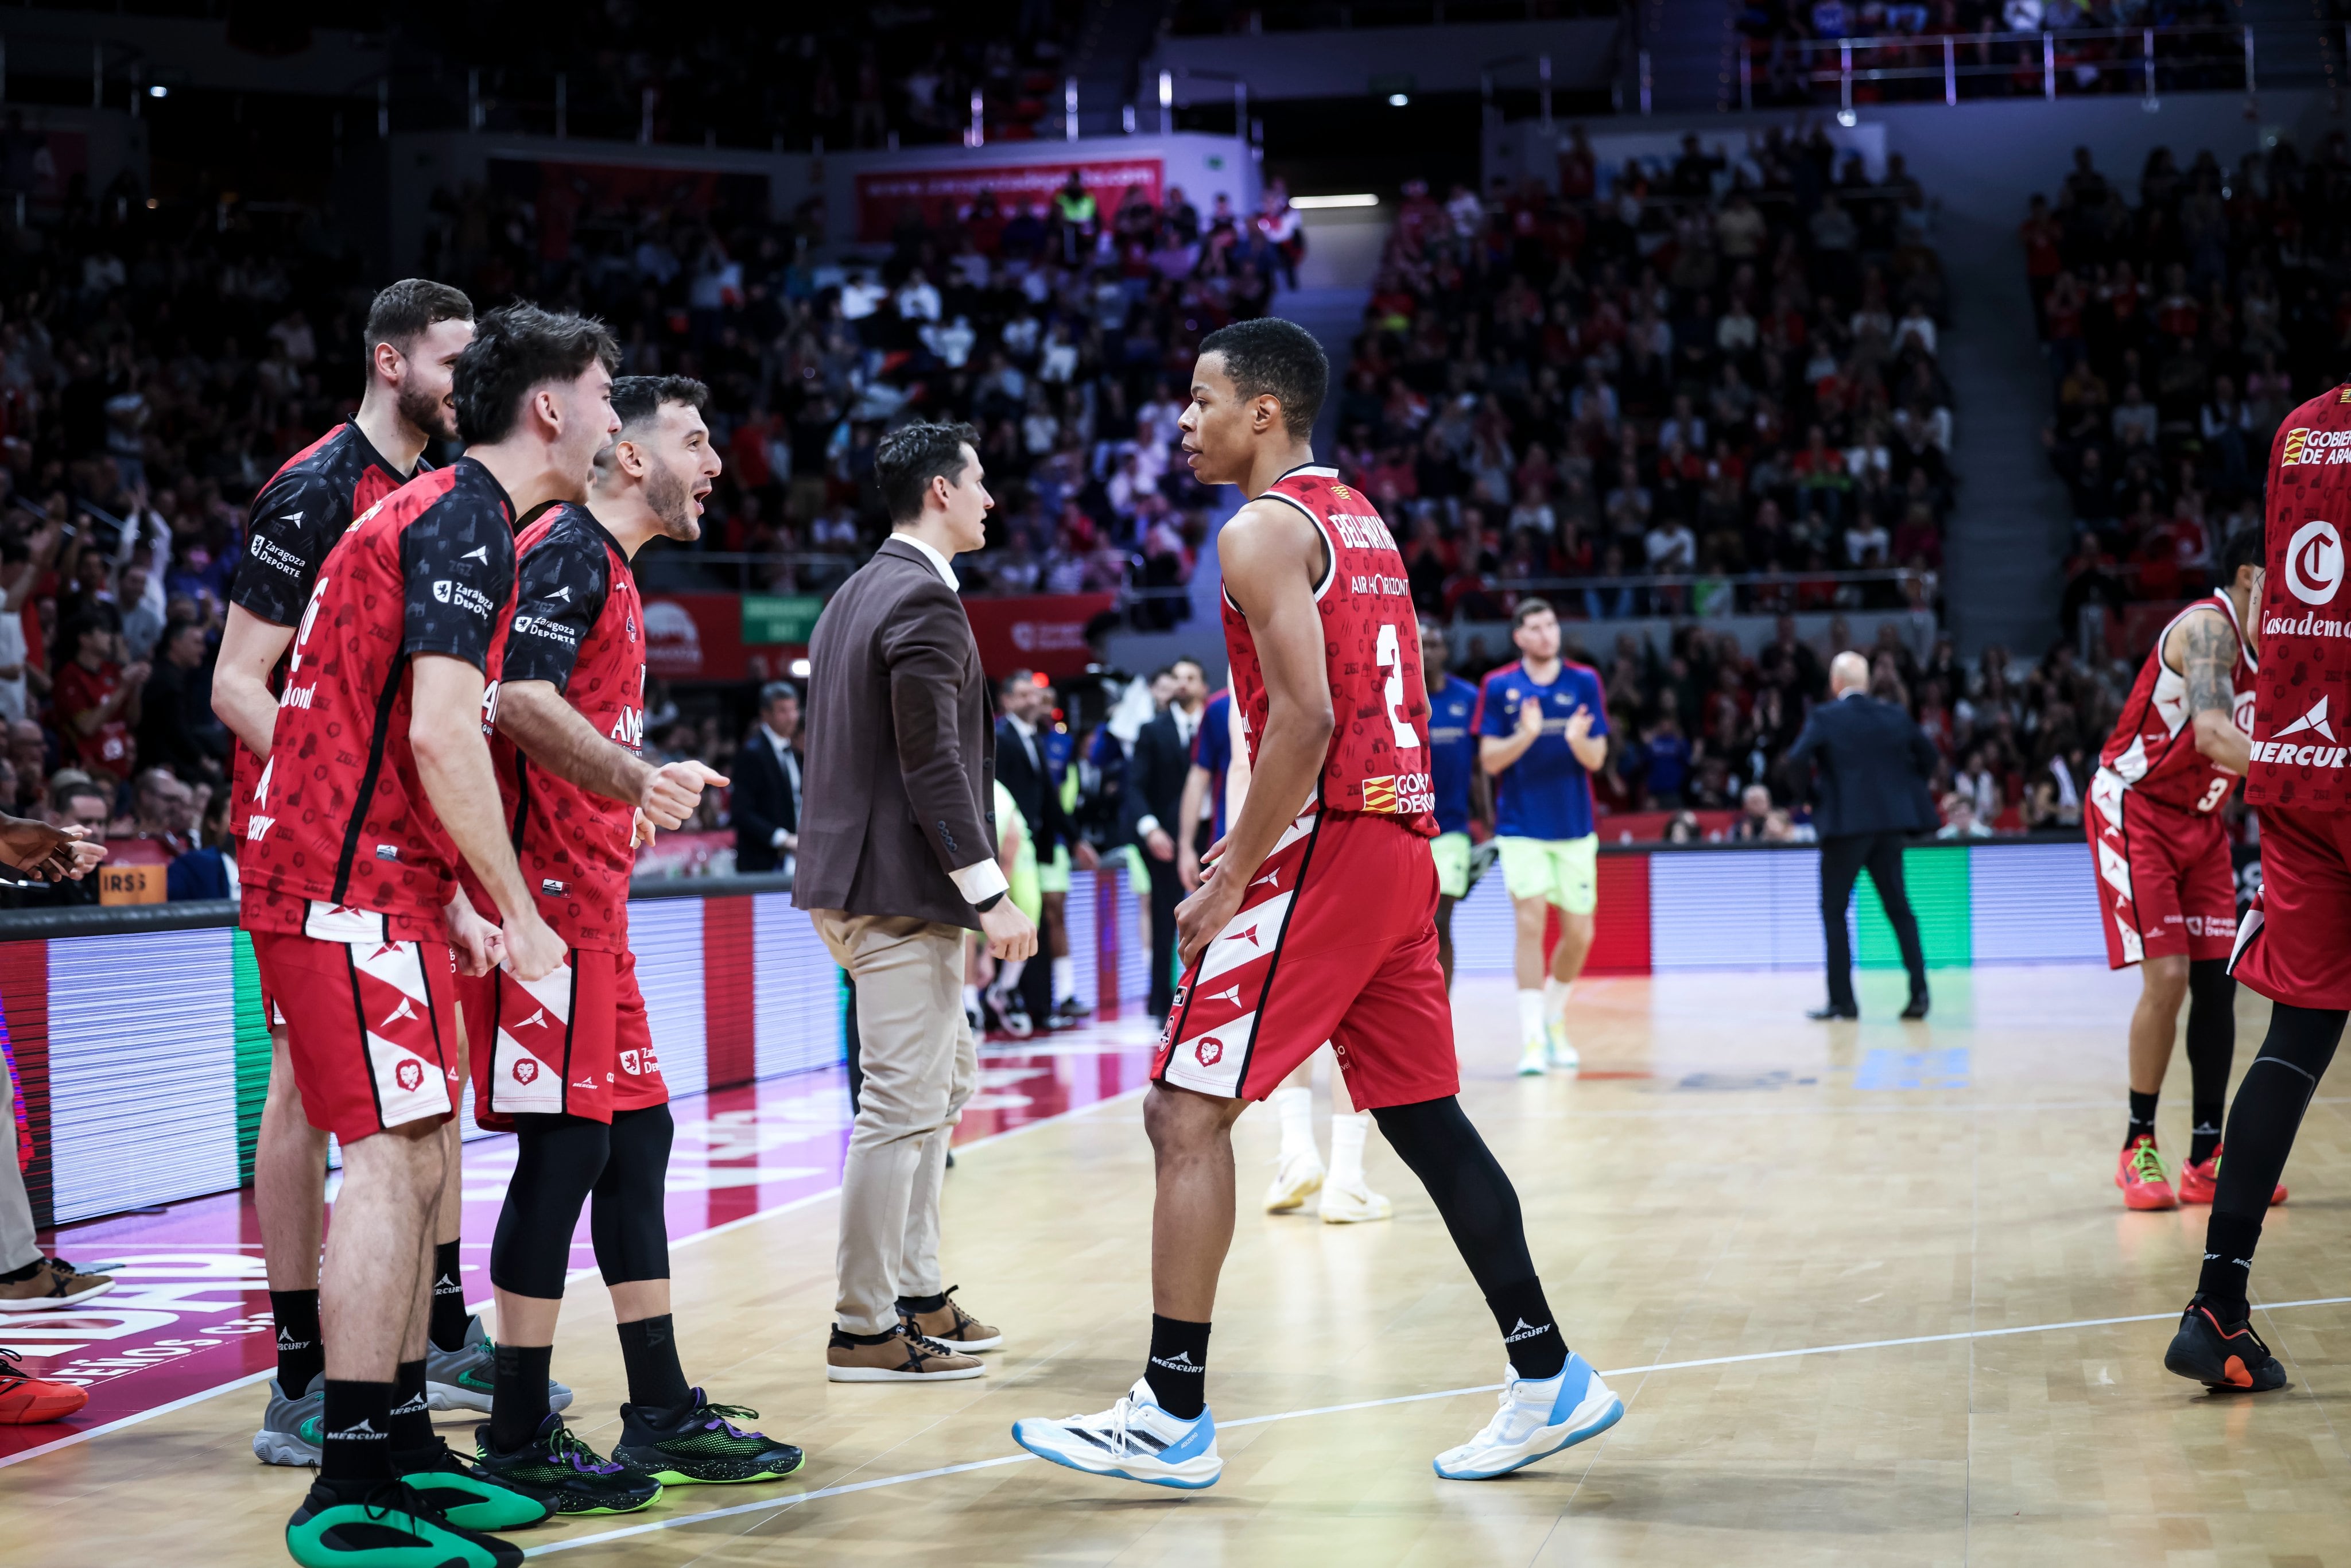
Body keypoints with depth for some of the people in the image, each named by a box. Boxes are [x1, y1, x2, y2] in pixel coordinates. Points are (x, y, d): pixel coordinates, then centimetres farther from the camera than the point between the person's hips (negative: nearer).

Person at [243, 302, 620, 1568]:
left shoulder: (438, 514, 20)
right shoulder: (465, 523, -12)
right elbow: (442, 736, -21)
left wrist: (448, 901, 20)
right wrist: (519, 914, -15)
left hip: (373, 881, 10)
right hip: (350, 889, -10)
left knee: (416, 1165, 13)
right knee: (391, 1160, -11)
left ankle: (403, 1453, 21)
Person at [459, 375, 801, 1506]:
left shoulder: (605, 565, 21)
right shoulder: (568, 552, -10)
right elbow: (521, 699, -25)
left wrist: (643, 789, 26)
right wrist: (635, 780, -32)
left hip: (590, 896, 11)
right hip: (549, 890, -11)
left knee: (637, 1136, 12)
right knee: (564, 1147, -9)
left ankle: (665, 1415, 19)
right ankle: (518, 1441, -4)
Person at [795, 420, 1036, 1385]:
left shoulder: (856, 595, 17)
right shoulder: (924, 601, -14)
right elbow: (933, 764, -20)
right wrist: (990, 896, -20)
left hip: (853, 882, 10)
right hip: (899, 889, -10)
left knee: (947, 1077, 19)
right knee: (902, 1105, -6)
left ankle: (916, 1292, 24)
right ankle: (864, 1330, -1)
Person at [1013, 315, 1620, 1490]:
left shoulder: (1264, 529, -10)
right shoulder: (1359, 520, 19)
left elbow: (1305, 718, -20)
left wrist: (1233, 880, -15)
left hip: (1322, 852, -9)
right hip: (1400, 843, 9)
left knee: (1185, 1112, -6)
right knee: (1425, 1118, 14)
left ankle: (1173, 1416, -6)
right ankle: (1549, 1381, 16)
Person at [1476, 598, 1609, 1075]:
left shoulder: (1584, 682, 2)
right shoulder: (1499, 687, -1)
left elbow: (1597, 758, 0)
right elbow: (1489, 759, -5)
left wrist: (1578, 741, -22)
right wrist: (1526, 735, -23)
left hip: (1575, 827, 2)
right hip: (1521, 827, -2)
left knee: (1579, 932, 6)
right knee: (1530, 923, -12)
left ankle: (1554, 1019, 30)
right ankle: (1532, 1039, -10)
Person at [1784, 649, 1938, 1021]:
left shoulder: (1825, 717, -7)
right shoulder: (1894, 714, 7)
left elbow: (1797, 760, -17)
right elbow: (1928, 753, 11)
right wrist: (1908, 788, 19)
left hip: (1846, 823, -5)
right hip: (1889, 821, 5)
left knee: (1834, 911, 4)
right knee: (1898, 907, 12)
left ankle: (1842, 1000, 0)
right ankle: (1919, 990, 2)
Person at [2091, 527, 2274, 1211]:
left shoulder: (2271, 645, 5)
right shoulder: (2208, 628, -22)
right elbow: (2212, 733, -39)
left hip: (2199, 818, 8)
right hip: (2135, 808, -8)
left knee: (2217, 980, 1)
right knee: (2167, 977, -14)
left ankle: (2207, 1160, 7)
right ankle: (2138, 1148, 2)